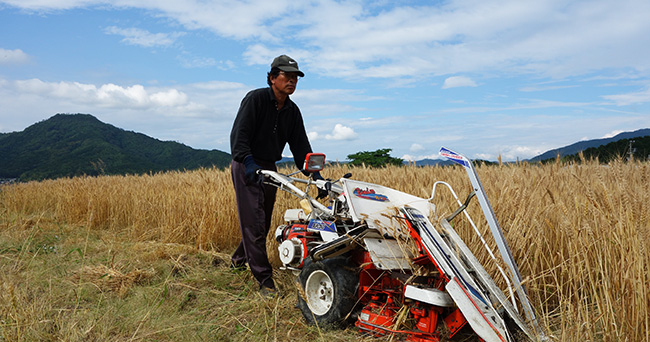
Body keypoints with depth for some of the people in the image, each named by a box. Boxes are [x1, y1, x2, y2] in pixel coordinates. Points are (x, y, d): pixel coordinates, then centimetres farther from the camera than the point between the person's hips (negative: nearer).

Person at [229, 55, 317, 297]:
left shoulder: (292, 111, 9)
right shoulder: (255, 99, -12)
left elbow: (301, 146, 8)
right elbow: (239, 134, -21)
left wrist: (316, 175, -2)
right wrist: (248, 162, -36)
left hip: (269, 168, 7)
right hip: (246, 167, -7)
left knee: (263, 223, 14)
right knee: (254, 223, -8)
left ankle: (239, 259, 37)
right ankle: (264, 279, -3)